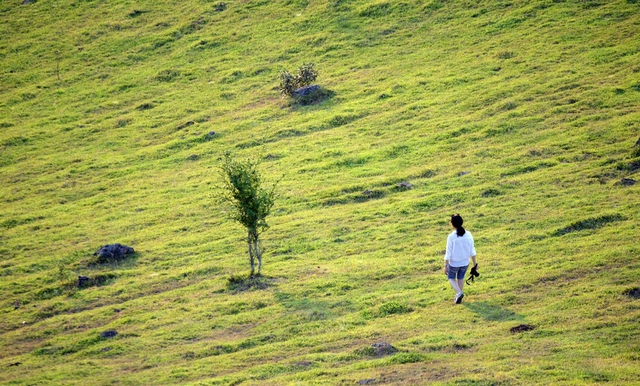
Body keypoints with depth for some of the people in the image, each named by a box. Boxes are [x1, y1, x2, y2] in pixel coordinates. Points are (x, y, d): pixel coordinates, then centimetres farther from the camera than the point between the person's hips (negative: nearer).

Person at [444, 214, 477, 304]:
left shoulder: (451, 237, -25)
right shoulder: (468, 234, -13)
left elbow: (448, 254, -18)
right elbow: (472, 250, -5)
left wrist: (445, 266, -8)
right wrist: (475, 263, 8)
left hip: (454, 263, -3)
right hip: (465, 262, 4)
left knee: (451, 278, 22)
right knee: (460, 277, 28)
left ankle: (459, 293, 0)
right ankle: (458, 297, 35)